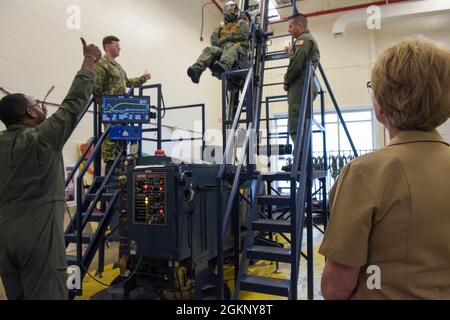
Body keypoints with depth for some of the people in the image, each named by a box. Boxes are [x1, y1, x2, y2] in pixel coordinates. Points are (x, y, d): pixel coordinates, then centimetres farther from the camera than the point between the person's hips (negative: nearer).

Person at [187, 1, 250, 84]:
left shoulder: (242, 23, 21)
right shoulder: (222, 25, 31)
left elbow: (243, 35, 0)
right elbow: (214, 40, 17)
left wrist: (226, 38, 0)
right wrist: (221, 42, -2)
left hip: (238, 49, -4)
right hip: (222, 49, 4)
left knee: (230, 47, -39)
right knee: (209, 50, -26)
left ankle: (224, 66, -71)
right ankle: (197, 69, -50)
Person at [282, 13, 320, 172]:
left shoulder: (303, 39, -4)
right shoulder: (311, 39, 29)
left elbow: (296, 64, -15)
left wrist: (286, 82, -5)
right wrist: (291, 52, 23)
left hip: (300, 86, -10)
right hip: (308, 86, 10)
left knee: (295, 126, -14)